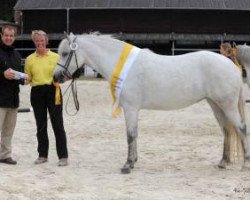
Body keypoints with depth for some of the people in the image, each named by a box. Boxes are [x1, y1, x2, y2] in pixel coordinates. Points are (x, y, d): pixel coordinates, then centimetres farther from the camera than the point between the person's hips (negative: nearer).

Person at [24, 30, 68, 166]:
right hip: (37, 93, 3)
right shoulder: (29, 59, 7)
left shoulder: (55, 57, 1)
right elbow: (28, 78, 10)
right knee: (41, 125, 10)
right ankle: (42, 155, 21)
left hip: (53, 91, -2)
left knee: (57, 124, -1)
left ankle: (63, 156, 3)